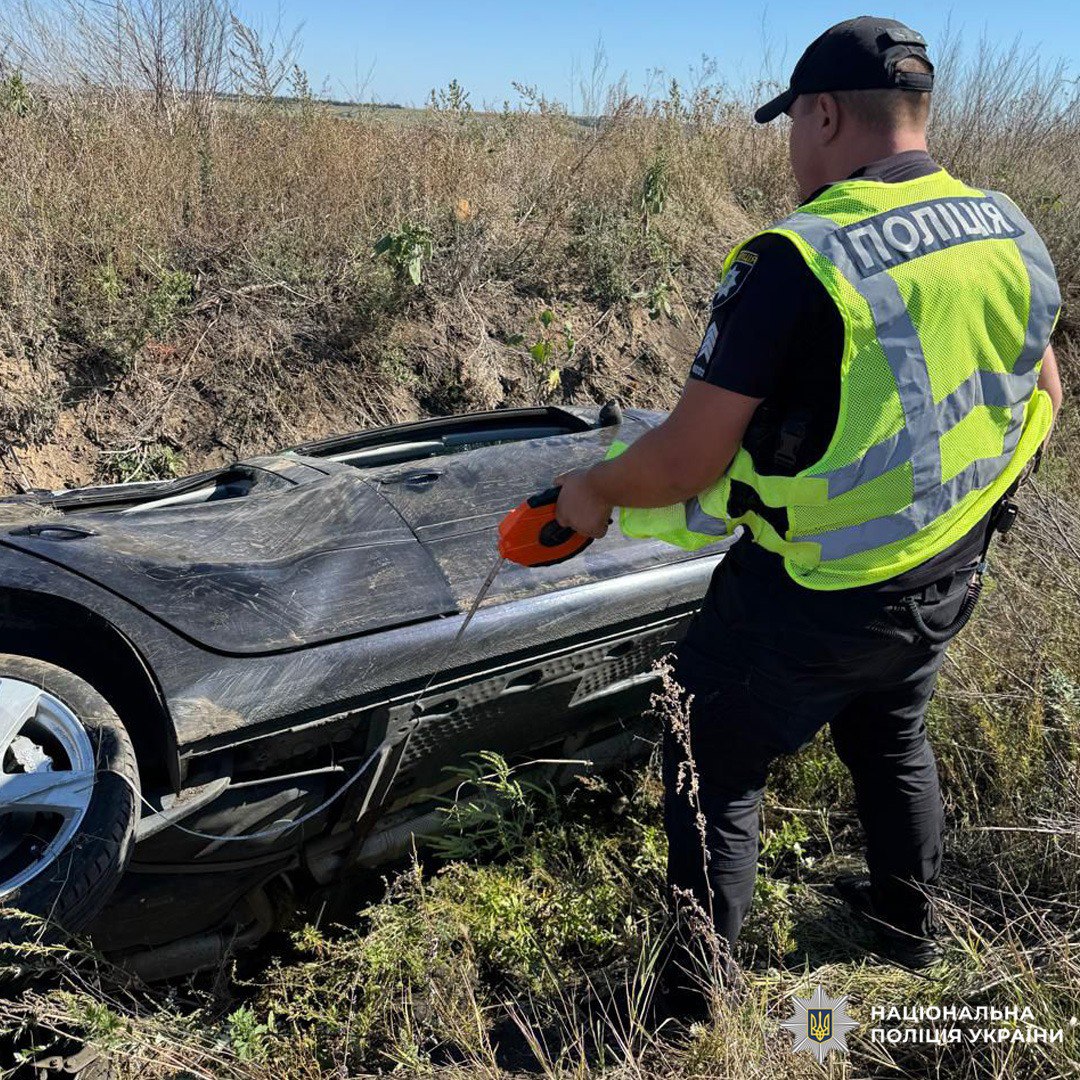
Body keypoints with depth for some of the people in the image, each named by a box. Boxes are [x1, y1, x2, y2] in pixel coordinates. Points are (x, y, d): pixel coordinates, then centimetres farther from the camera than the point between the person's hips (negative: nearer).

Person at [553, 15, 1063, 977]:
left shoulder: (796, 260, -25)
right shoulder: (1013, 235, -1)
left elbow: (685, 463, -24)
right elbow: (1043, 399, 11)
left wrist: (592, 492, -5)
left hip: (817, 600, -7)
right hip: (949, 577, 8)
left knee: (716, 776, 13)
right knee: (893, 737, 31)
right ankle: (908, 923, 54)